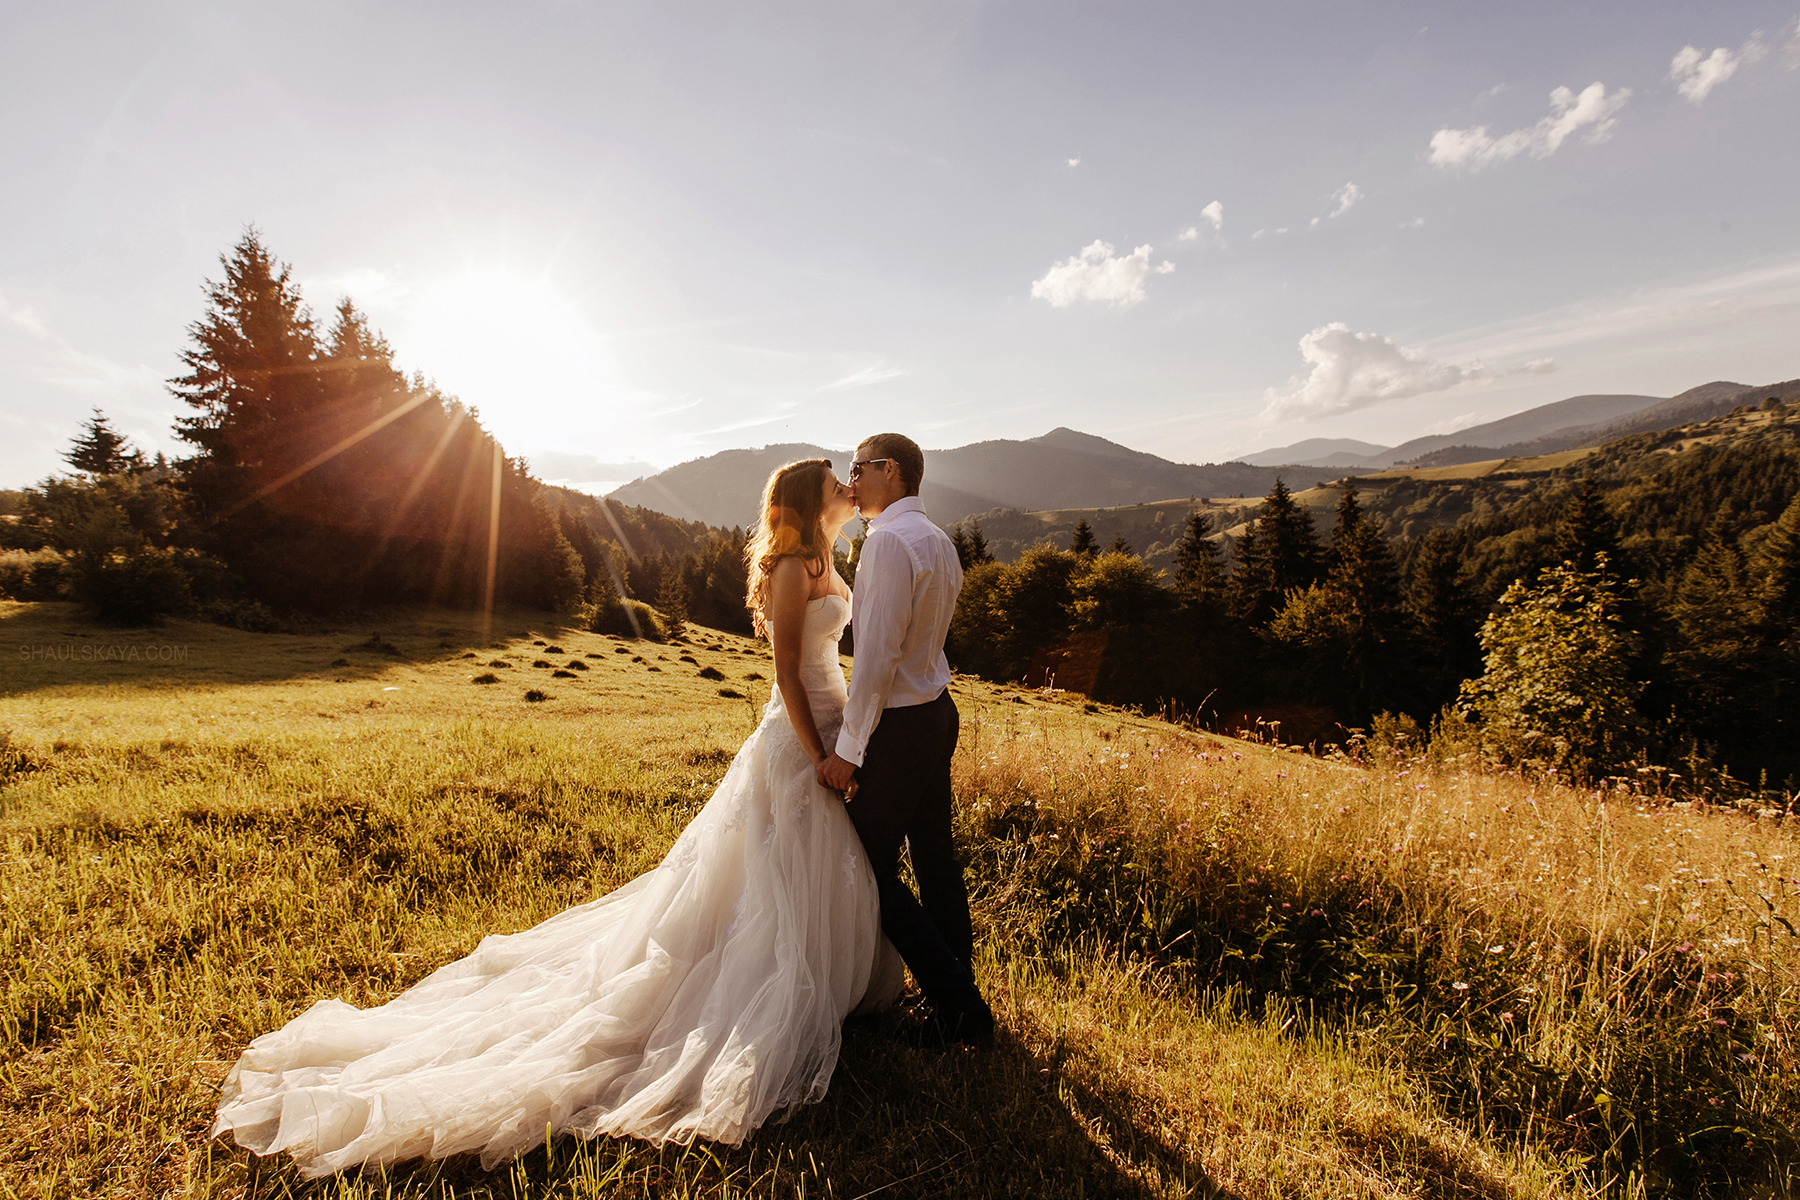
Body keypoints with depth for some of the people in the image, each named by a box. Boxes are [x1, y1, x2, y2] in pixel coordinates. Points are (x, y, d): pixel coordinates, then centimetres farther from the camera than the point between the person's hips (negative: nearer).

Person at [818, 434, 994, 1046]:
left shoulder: (889, 541, -18)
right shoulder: (939, 540, 11)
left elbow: (877, 656, -22)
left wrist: (847, 749, -17)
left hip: (902, 725, -9)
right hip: (938, 710, 9)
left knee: (871, 866, 3)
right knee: (934, 856, 16)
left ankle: (957, 1003, 8)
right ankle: (961, 999, 27)